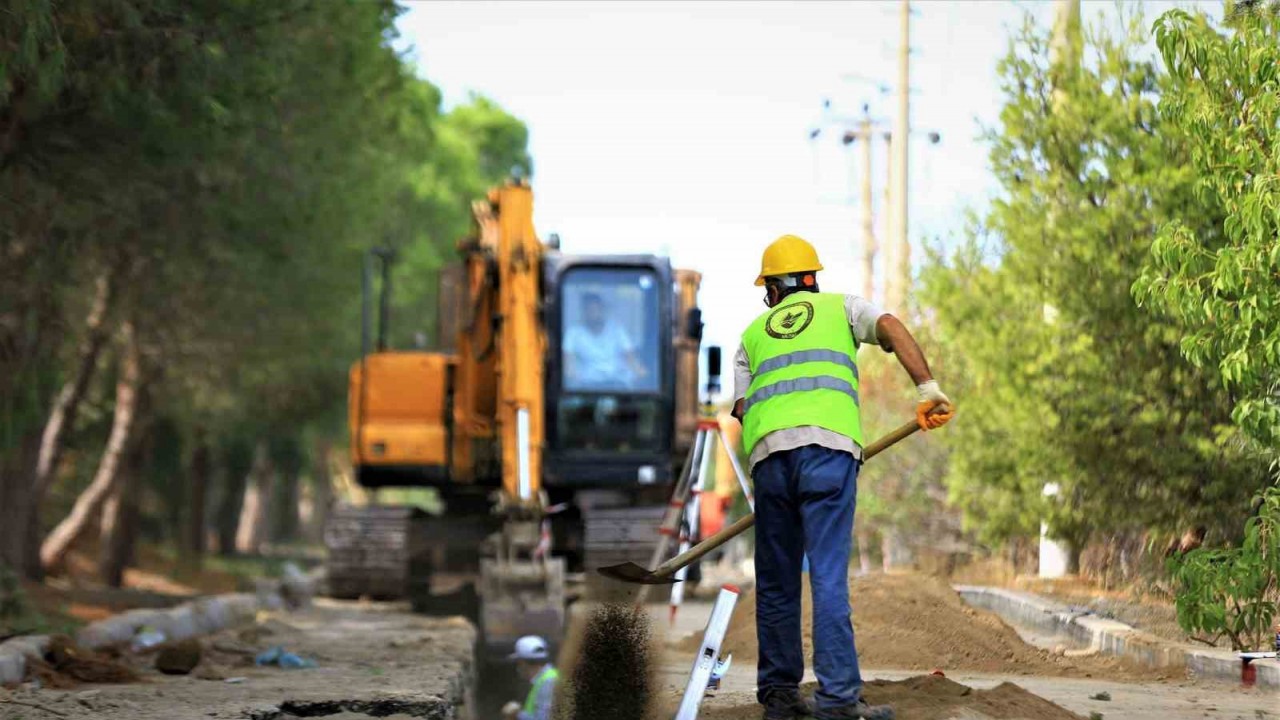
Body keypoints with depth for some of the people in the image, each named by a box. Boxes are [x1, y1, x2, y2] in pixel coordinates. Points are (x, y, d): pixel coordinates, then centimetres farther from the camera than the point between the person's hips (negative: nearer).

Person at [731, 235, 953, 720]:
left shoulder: (752, 335, 28)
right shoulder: (840, 307, 23)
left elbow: (743, 408, 17)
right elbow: (891, 329, 3)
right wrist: (928, 389, -2)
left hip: (768, 451, 3)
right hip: (829, 445, -3)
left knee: (776, 580, 12)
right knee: (828, 576, -7)